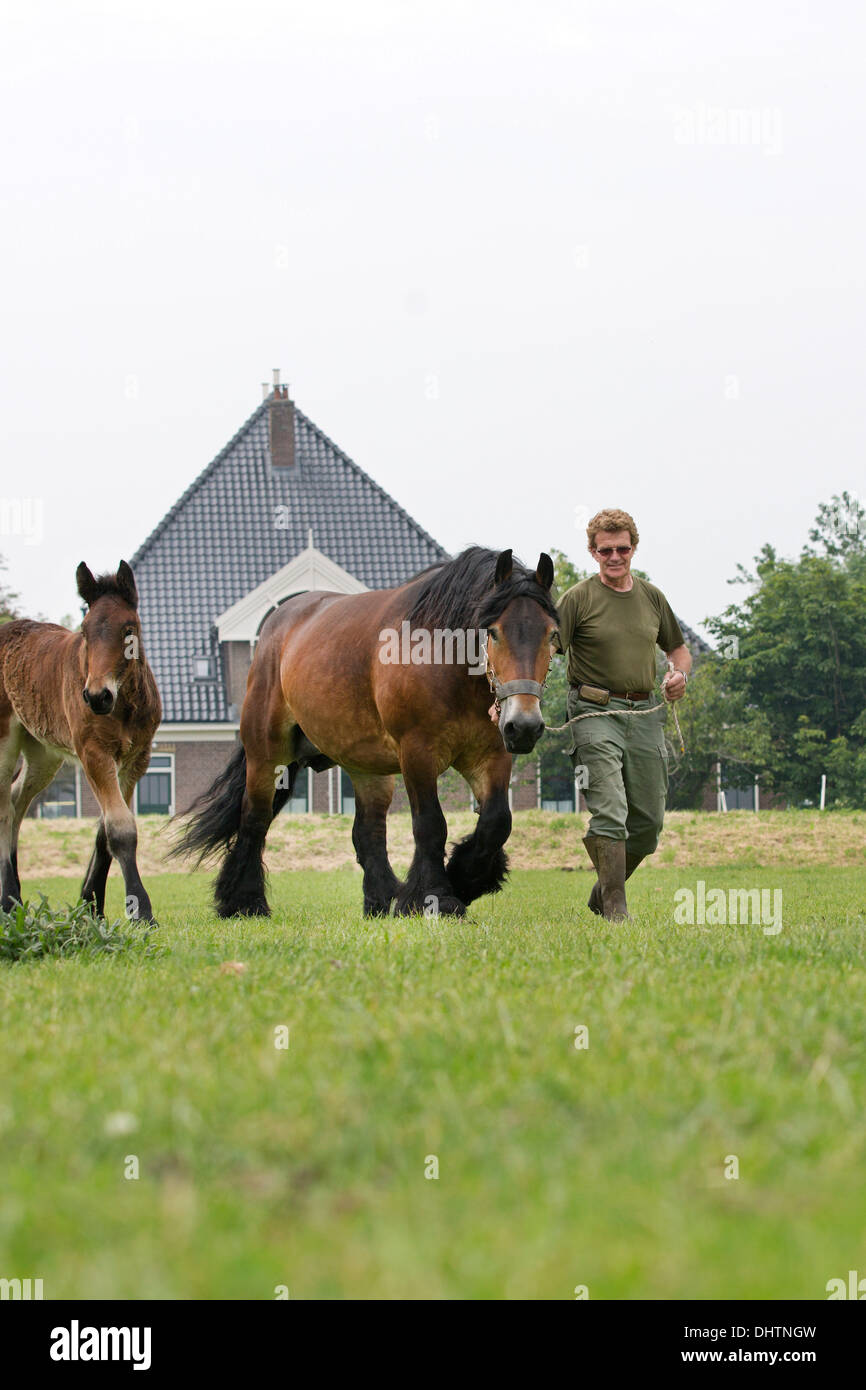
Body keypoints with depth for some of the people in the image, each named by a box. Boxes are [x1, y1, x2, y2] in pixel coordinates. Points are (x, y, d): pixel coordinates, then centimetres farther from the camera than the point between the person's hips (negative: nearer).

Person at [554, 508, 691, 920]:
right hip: (596, 714, -5)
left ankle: (602, 893, 26)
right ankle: (615, 908, -14)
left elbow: (677, 648, 26)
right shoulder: (578, 599, -3)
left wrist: (680, 674, 2)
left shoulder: (651, 597, 12)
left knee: (649, 821, 6)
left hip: (644, 713, 5)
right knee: (610, 813, -16)